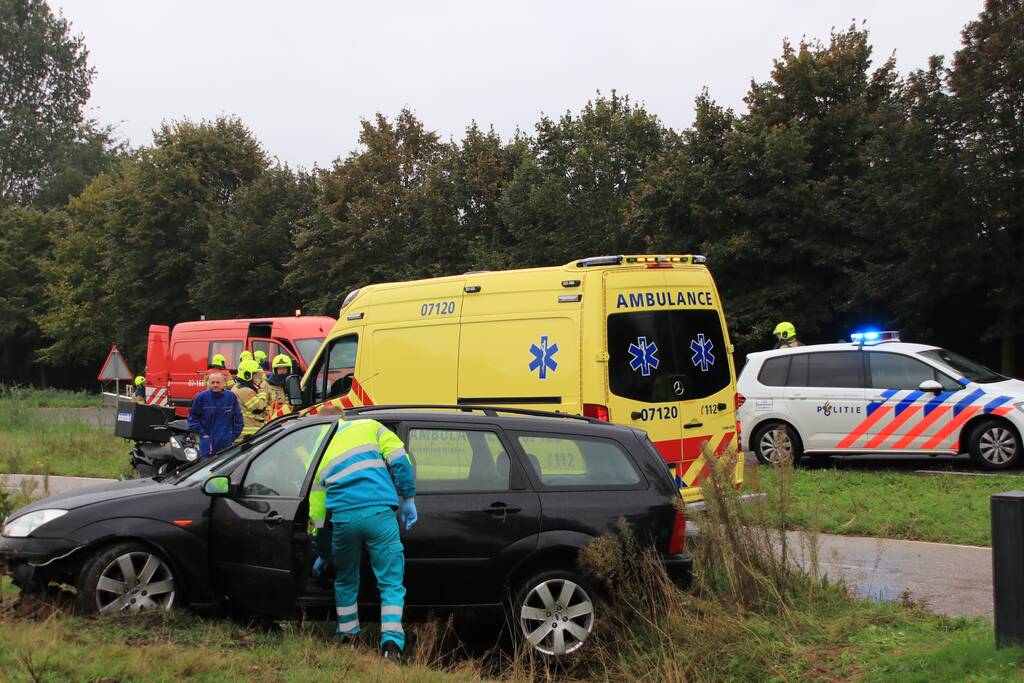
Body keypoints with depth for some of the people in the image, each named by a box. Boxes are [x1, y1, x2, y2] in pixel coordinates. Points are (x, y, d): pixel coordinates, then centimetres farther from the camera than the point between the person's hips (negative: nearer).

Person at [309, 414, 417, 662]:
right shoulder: (369, 426, 19)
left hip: (343, 518, 2)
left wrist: (323, 555, 39)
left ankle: (347, 637, 32)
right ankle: (391, 643, -10)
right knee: (391, 583, 3)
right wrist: (408, 499, 5)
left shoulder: (323, 455, 26)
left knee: (345, 582, 24)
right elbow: (399, 460, 1)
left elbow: (317, 514, 28)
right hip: (379, 512, -2)